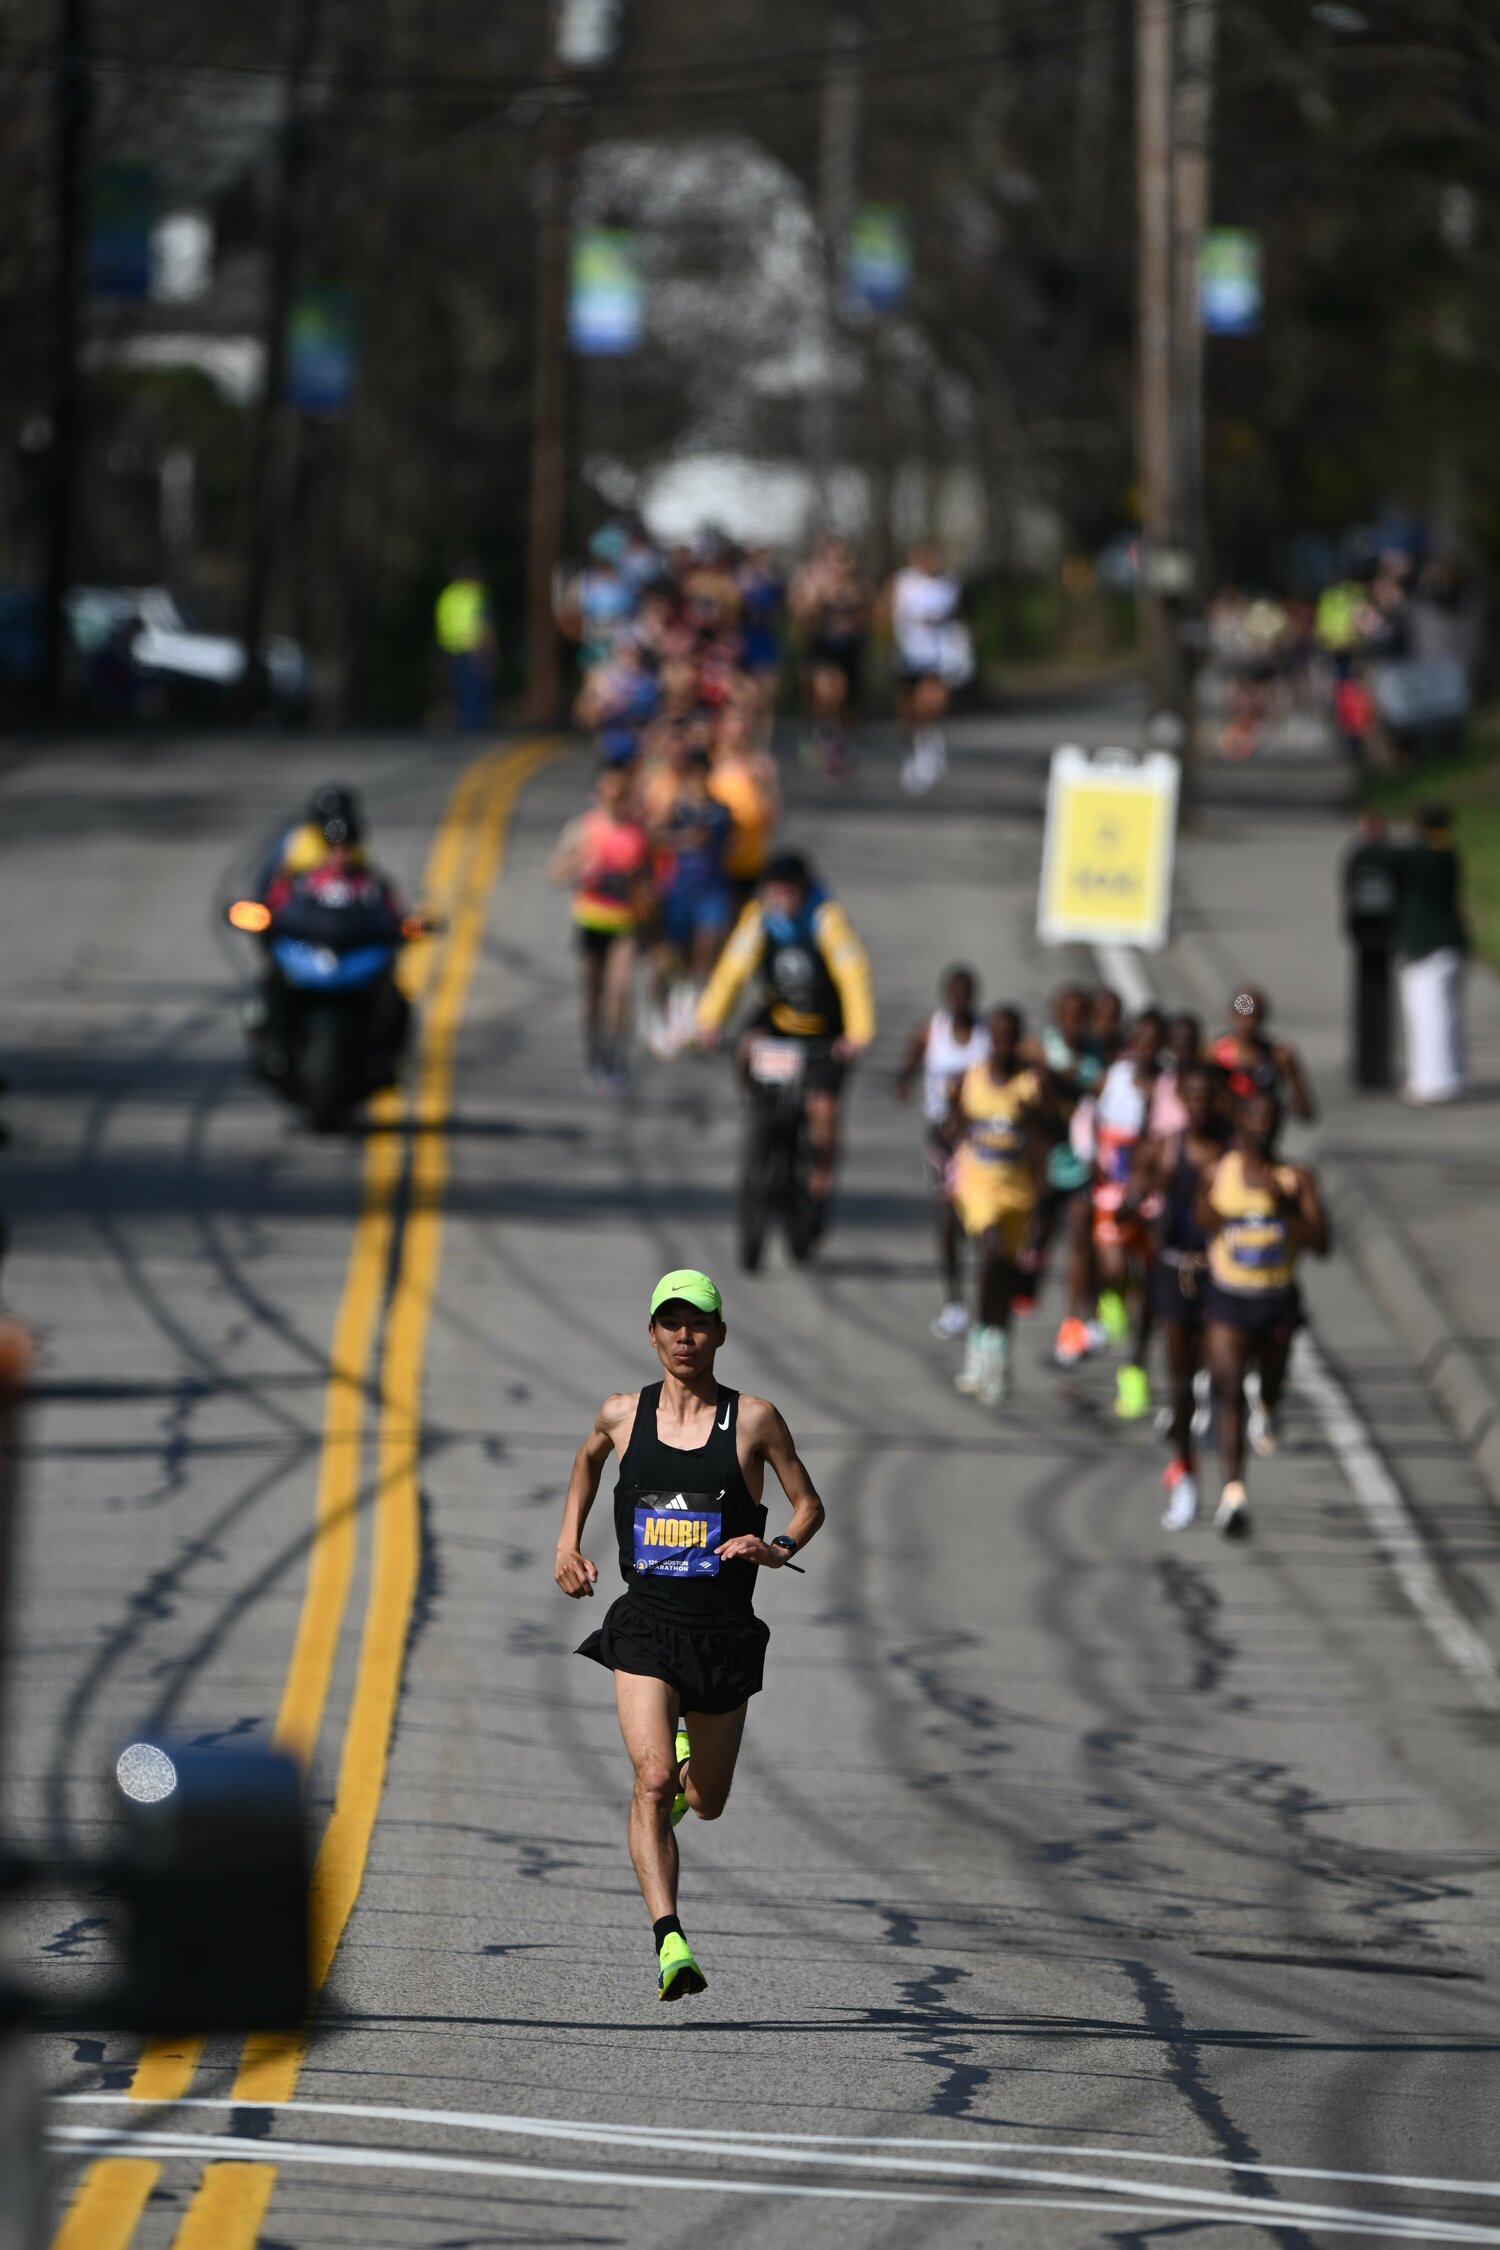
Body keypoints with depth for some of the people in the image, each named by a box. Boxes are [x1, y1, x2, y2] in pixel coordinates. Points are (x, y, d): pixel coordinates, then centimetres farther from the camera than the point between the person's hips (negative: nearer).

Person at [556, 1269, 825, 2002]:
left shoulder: (754, 1419, -2)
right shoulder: (623, 1413, 3)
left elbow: (809, 1503, 7)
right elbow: (588, 1459, 27)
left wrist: (780, 1548, -14)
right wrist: (568, 1543, 16)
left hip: (723, 1632, 1)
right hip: (645, 1625, -1)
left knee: (706, 1802, 15)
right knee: (652, 1780, -22)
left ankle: (688, 1762, 54)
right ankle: (669, 1943, -29)